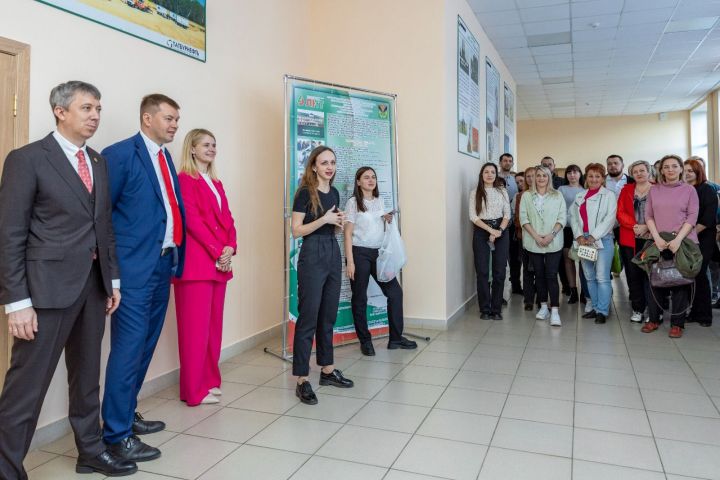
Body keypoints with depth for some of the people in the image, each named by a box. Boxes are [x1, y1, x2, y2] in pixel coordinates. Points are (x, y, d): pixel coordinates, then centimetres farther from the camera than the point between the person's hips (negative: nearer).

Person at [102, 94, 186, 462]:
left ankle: (127, 414, 30)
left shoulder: (166, 158, 16)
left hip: (162, 264, 8)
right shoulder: (120, 154, -8)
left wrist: (176, 256, 9)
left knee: (145, 345, 15)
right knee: (128, 348, -3)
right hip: (135, 267, -8)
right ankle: (116, 433, 9)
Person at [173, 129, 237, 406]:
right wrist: (217, 252, -14)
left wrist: (230, 248, -3)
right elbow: (192, 220, -13)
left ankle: (210, 381, 23)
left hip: (220, 263, 8)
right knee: (195, 327, -3)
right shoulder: (184, 179, -5)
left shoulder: (216, 183, 20)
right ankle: (195, 390, 6)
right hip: (196, 262, -8)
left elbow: (227, 219, 14)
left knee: (214, 324, 12)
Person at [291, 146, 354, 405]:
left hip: (333, 253, 7)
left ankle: (327, 369, 26)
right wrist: (323, 219, -19)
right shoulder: (305, 193, -7)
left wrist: (339, 223, 0)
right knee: (308, 316, -6)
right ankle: (302, 380, 1)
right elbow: (296, 230, -12)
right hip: (312, 256, -7)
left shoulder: (334, 193, 13)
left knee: (328, 316, 13)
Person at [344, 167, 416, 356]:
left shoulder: (379, 201, 12)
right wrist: (350, 262, -15)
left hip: (378, 253, 6)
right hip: (360, 253, -6)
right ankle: (365, 341, 17)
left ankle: (396, 338, 15)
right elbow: (348, 233, -9)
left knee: (395, 291, 3)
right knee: (360, 298, 3)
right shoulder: (353, 202, -5)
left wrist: (387, 220, 1)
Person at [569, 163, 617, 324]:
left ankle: (602, 311, 0)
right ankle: (595, 308, 20)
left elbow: (609, 219, -9)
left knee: (602, 277, -7)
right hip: (583, 240, 5)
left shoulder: (609, 195, 1)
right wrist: (579, 236, -5)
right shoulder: (580, 196, 15)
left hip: (602, 240, -5)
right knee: (589, 277, 10)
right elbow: (573, 216, 10)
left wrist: (593, 237, -14)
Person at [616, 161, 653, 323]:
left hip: (651, 238, -2)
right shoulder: (626, 190, 12)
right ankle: (637, 310, 14)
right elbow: (620, 213, 3)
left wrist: (646, 227, -15)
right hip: (630, 240, 2)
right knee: (633, 274, 4)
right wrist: (634, 226, -11)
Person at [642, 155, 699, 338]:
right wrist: (657, 238, -8)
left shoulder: (689, 190, 4)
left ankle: (677, 323, 9)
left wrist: (678, 239, -15)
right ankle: (654, 319, 15)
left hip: (683, 242, -2)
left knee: (681, 281, 1)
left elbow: (692, 217, -3)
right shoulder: (654, 190, 10)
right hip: (658, 243, 2)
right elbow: (648, 215, 5)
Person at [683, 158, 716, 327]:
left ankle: (704, 314, 6)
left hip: (702, 239, -4)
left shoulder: (707, 190, -1)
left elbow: (708, 217, -10)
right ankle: (694, 311, 11)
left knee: (699, 274, -5)